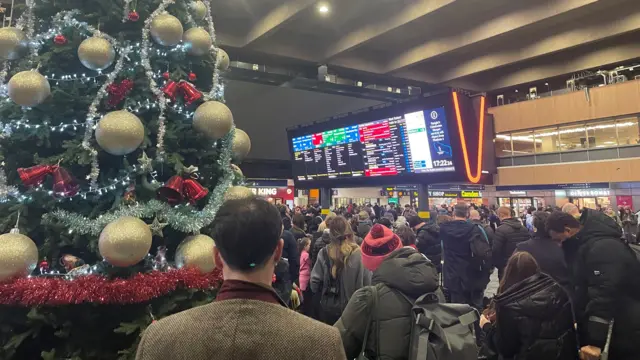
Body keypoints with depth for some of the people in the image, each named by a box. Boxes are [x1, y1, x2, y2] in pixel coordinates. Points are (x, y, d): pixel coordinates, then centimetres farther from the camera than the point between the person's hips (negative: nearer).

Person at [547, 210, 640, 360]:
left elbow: (604, 296, -32)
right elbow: (584, 291, 17)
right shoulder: (583, 245, 7)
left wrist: (595, 341, -31)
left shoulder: (603, 247, -26)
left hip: (622, 339, -9)